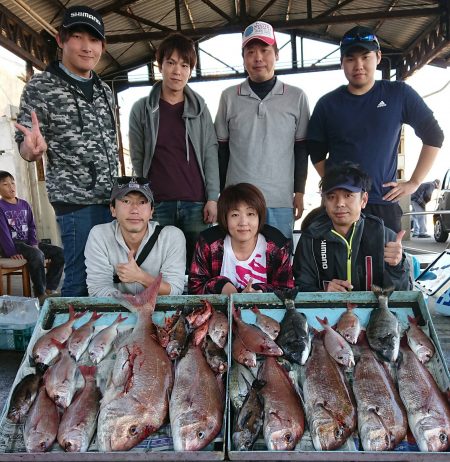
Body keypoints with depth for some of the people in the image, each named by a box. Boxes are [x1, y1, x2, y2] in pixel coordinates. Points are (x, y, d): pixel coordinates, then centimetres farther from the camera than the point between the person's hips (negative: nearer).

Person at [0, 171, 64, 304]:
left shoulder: (24, 204, 15)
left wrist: (34, 243, -3)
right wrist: (11, 252, -23)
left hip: (27, 242, 7)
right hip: (12, 244, -7)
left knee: (60, 252, -8)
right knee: (37, 254, -35)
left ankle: (50, 289, -6)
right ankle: (40, 293, -23)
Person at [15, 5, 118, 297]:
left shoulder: (105, 90, 13)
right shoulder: (41, 86, -4)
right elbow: (25, 149, -4)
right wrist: (34, 147, -28)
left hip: (111, 199, 6)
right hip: (76, 201, -5)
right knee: (80, 279, -2)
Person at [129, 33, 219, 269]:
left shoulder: (199, 108, 9)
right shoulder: (141, 109, 7)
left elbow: (210, 154, 3)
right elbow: (137, 159, 7)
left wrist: (212, 198, -5)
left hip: (197, 204, 1)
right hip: (157, 205, 0)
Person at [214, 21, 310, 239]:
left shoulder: (296, 97, 4)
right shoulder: (229, 96, 5)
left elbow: (301, 149, 8)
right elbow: (221, 150, 8)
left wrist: (299, 192, 4)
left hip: (281, 201, 0)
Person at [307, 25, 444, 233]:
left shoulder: (399, 94, 3)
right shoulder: (328, 104, 5)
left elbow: (433, 136, 8)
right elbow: (316, 151, 12)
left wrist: (414, 182, 3)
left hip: (384, 203, 0)